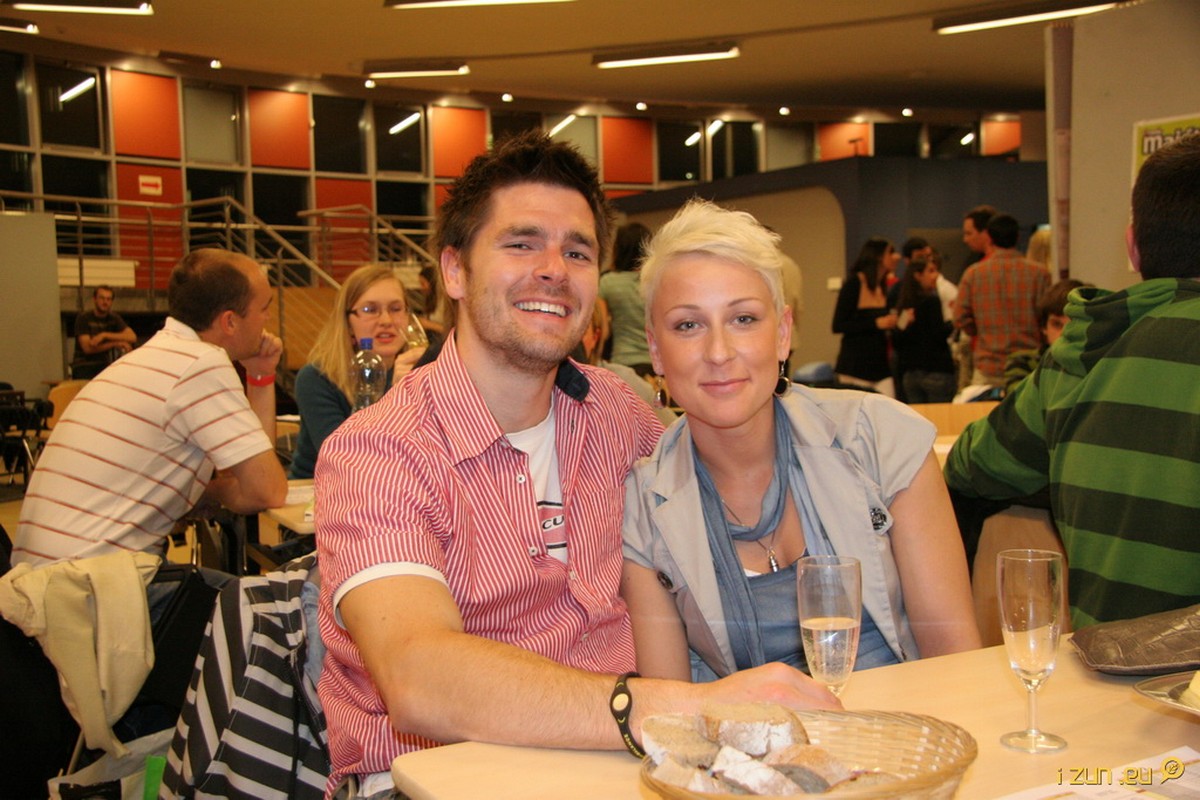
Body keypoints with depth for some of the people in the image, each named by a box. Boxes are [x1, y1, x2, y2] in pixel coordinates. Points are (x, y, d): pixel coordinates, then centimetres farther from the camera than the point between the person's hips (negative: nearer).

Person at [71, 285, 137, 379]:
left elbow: (133, 337, -10)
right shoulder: (83, 318, -5)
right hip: (84, 366, -5)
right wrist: (115, 344, -18)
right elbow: (87, 348, -14)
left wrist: (104, 335, -19)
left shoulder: (114, 317, 6)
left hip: (105, 364, 5)